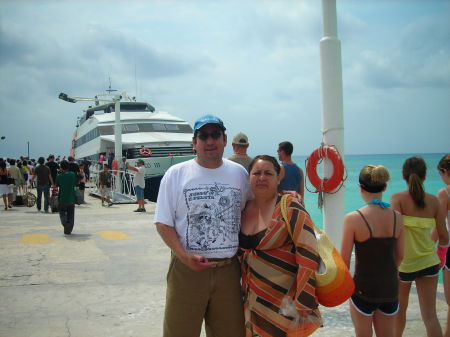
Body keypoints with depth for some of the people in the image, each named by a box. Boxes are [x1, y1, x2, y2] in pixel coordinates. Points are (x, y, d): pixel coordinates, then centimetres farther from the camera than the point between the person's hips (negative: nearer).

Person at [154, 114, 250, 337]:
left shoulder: (238, 173, 7)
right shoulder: (176, 174, -1)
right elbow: (163, 223, -2)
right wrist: (184, 255, -16)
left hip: (228, 268, 3)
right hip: (187, 268, -2)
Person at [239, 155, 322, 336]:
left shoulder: (290, 208, -12)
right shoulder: (244, 209, 6)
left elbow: (309, 256, -18)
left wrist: (302, 304, -21)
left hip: (283, 298, -5)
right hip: (252, 299, 6)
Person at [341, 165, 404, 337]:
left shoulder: (353, 219, -17)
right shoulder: (397, 217, -4)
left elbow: (345, 259, -11)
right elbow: (400, 255, 6)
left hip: (364, 287, -4)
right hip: (390, 287, 4)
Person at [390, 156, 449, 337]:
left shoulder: (398, 198, -10)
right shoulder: (433, 201, 0)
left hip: (404, 263, -2)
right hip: (428, 262, 2)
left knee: (400, 309, 20)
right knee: (430, 316, 4)